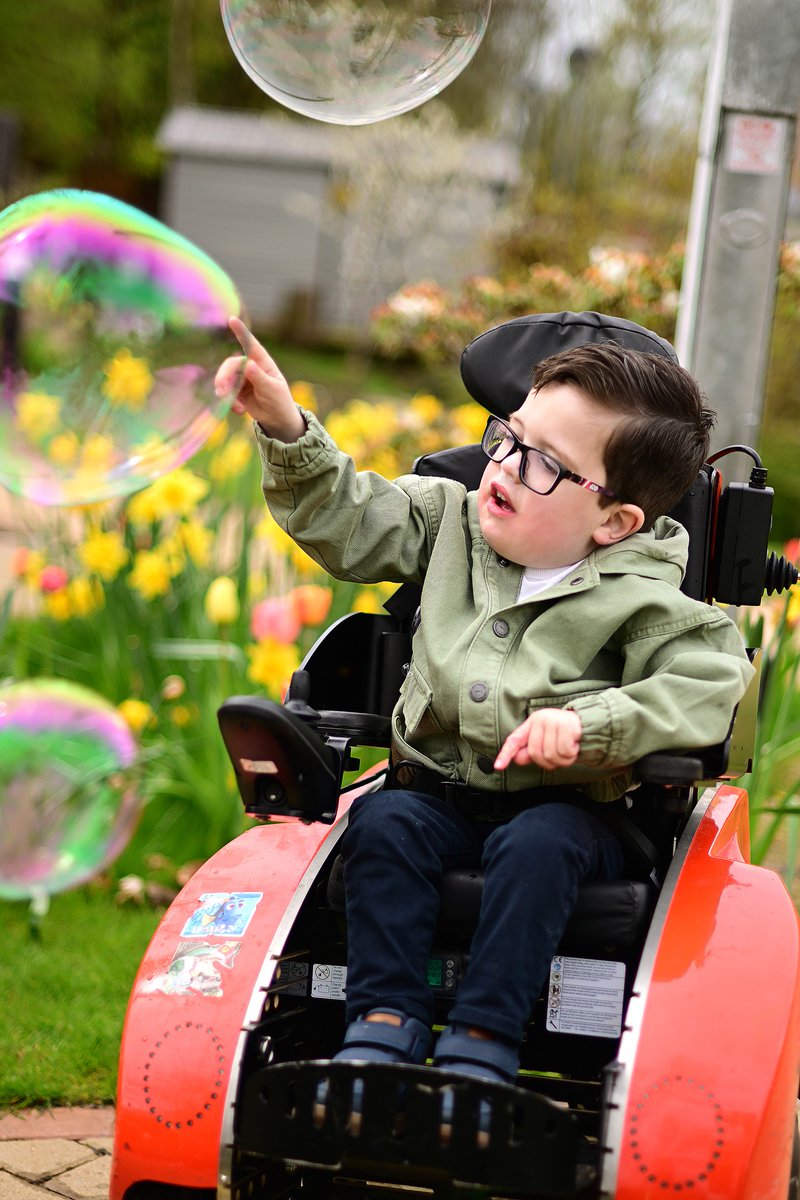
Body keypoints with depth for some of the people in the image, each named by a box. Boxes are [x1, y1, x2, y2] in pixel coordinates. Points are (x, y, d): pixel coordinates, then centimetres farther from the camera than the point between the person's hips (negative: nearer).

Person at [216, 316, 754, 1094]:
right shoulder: (453, 522, 7)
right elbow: (347, 521, 12)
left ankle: (482, 1040, -31)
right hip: (439, 791, 4)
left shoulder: (635, 598, -9)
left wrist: (588, 723, -29)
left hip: (561, 810, -4)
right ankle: (386, 1020, -25)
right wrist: (286, 429, -2)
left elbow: (711, 682, -19)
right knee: (383, 822, -26)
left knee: (536, 845, -34)